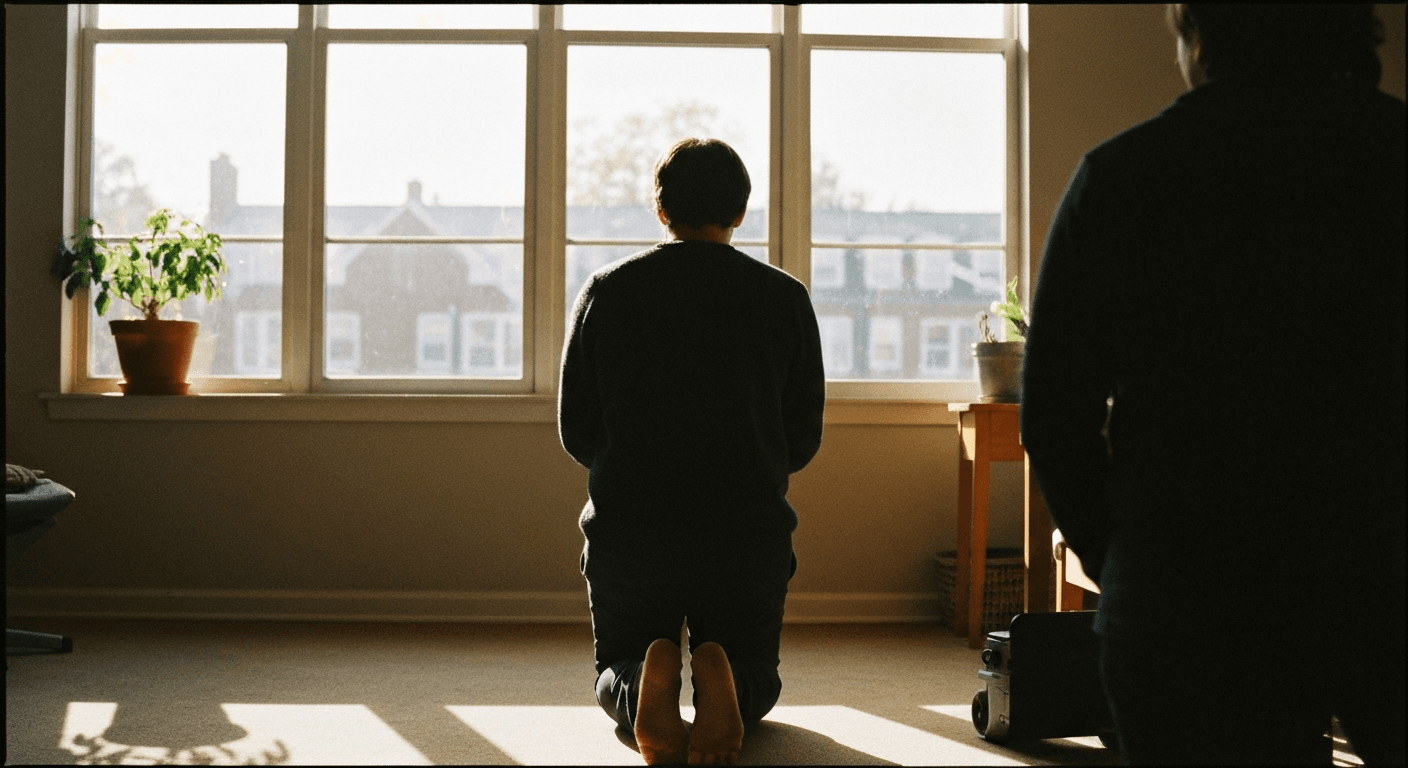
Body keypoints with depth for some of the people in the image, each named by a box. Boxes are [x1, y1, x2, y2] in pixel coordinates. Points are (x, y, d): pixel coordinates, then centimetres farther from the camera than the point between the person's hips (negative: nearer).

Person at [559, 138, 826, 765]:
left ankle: (646, 675, -16)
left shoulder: (605, 289, 1)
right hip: (749, 533, 0)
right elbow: (804, 439, 6)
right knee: (757, 674, 22)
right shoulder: (784, 297, 1)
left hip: (627, 530, 0)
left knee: (616, 669, 22)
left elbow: (576, 432, 4)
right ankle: (722, 678, -16)